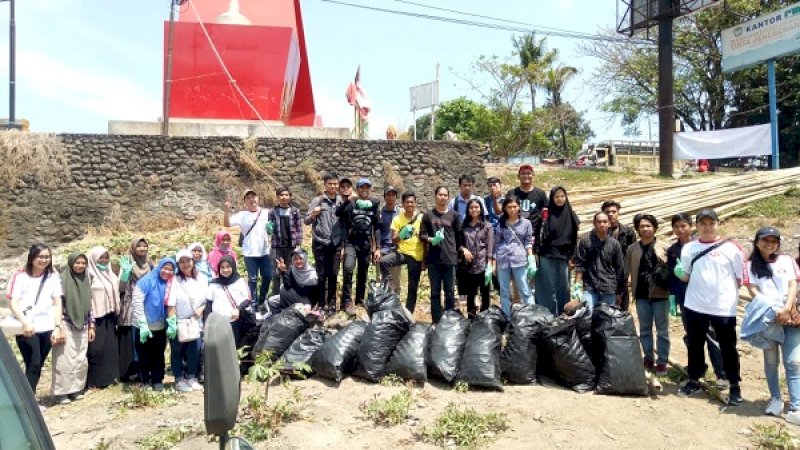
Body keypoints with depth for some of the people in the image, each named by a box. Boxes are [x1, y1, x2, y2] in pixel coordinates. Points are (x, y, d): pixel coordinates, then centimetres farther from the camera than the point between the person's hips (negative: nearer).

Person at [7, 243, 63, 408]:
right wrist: (25, 323, -19)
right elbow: (12, 303, -6)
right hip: (27, 329, -4)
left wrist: (58, 326, -1)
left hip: (47, 328, 4)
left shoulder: (53, 277, 7)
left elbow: (57, 304, 8)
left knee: (38, 366, 10)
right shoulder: (20, 276, -2)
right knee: (33, 365, -9)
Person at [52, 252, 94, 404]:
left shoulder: (86, 281, 9)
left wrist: (91, 326, 10)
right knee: (65, 360, -3)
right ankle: (61, 392, 7)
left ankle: (76, 389, 18)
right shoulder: (63, 279, -7)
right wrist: (59, 327, -16)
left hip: (82, 326, 5)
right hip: (66, 325, -5)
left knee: (81, 360, 7)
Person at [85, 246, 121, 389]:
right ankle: (94, 380, 5)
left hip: (109, 317, 7)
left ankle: (108, 376, 19)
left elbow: (118, 290, 15)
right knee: (96, 349, -4)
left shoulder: (110, 273, 13)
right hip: (96, 317, -6)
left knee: (110, 347, 9)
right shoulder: (89, 274, -8)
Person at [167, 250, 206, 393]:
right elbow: (171, 303, -14)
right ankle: (179, 380, 18)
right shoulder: (175, 280, -10)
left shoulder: (201, 279, 3)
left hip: (195, 322, 3)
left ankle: (191, 377, 23)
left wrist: (201, 309, -10)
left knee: (195, 350, 8)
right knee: (178, 352, 7)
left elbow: (207, 299, 8)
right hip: (178, 322, -3)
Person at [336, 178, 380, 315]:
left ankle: (360, 301, 24)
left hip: (366, 243, 3)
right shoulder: (350, 203, 1)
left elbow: (376, 227, 10)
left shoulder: (374, 204, 8)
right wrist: (345, 200, -30)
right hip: (351, 241, -3)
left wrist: (377, 248, 7)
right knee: (348, 268, -21)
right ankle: (347, 302, -15)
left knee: (363, 273, 10)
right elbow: (338, 213, -17)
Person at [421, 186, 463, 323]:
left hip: (450, 258, 0)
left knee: (450, 292, 6)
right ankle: (436, 321, 14)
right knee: (435, 292, 7)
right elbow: (422, 235, 4)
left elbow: (459, 235, 9)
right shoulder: (428, 215, 5)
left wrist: (457, 251, 6)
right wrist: (431, 240, -14)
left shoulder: (453, 215, 5)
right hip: (433, 258, 0)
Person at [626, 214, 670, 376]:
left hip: (659, 294, -3)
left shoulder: (664, 247, -3)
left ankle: (662, 361, 15)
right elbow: (626, 271, 8)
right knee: (644, 329, 13)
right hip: (641, 294, 3)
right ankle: (648, 358, 25)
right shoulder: (632, 249, 5)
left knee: (662, 330, 6)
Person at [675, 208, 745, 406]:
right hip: (695, 306, 3)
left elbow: (741, 277, 0)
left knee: (728, 348, 8)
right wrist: (680, 273, -9)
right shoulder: (688, 248, 5)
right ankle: (693, 381, 28)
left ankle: (734, 386, 23)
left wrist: (730, 295, -7)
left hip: (724, 307, -3)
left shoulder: (731, 247, -4)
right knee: (695, 345, 14)